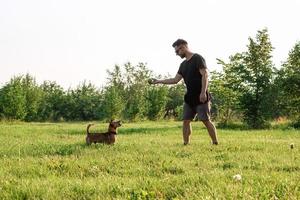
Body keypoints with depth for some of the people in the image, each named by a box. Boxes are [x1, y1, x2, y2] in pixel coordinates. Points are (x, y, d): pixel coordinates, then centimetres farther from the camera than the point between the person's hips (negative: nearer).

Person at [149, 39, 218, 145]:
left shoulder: (197, 58, -8)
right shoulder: (183, 64, 16)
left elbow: (205, 75, -16)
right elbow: (175, 80, 19)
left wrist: (203, 92, -24)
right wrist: (158, 81, 15)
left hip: (201, 97, -8)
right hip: (189, 97, 8)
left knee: (206, 120, -9)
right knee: (186, 120, 3)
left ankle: (215, 143, -4)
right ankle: (186, 144, 7)